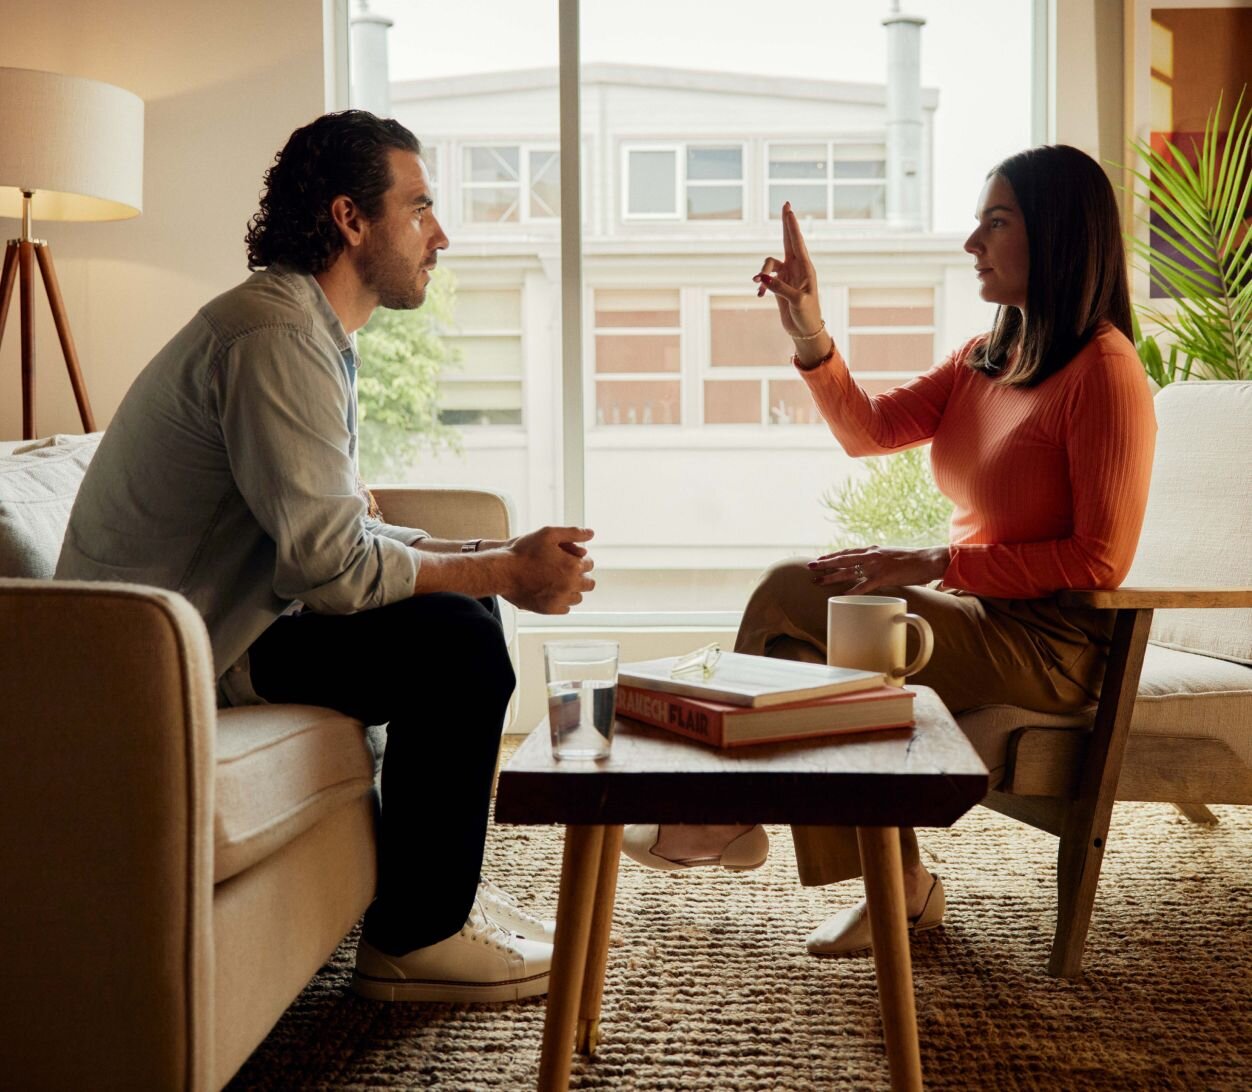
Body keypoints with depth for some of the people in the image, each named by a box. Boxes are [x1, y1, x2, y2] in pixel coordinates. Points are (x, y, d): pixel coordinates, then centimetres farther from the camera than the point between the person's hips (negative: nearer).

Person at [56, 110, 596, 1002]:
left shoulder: (310, 330, 14)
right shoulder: (277, 338, -21)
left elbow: (332, 530, 13)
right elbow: (330, 562, -27)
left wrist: (497, 559, 1)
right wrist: (504, 570, -15)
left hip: (212, 612, 11)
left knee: (460, 603, 14)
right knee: (456, 641, -20)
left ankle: (443, 887, 22)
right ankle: (414, 939, -7)